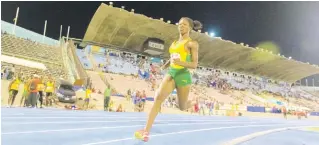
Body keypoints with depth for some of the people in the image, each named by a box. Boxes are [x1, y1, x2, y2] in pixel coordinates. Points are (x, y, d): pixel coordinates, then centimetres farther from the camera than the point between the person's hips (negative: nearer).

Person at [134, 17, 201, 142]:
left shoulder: (192, 43, -3)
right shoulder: (174, 43, 16)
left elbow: (194, 64, -10)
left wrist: (181, 62, -27)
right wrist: (165, 65, 17)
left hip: (183, 75, -4)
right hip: (171, 73, 5)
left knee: (182, 107, 10)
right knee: (158, 98, -18)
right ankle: (146, 131, -20)